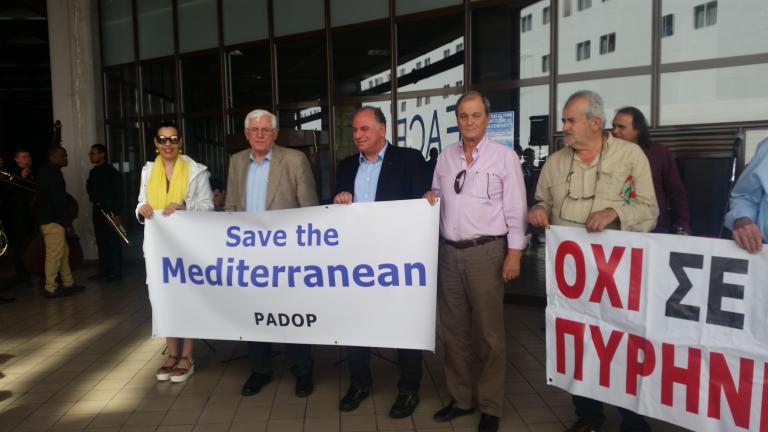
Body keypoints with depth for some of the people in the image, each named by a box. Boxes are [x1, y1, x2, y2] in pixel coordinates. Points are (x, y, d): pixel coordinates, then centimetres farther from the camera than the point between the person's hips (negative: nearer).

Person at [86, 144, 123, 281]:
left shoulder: (111, 171, -8)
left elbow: (118, 193, -12)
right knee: (101, 242, 11)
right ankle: (103, 271, 19)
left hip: (109, 210, -7)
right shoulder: (93, 172, 13)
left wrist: (117, 213, -17)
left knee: (113, 242, -3)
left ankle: (116, 272, 3)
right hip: (97, 210, 7)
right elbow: (90, 189, 19)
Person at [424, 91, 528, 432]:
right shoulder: (445, 156, 10)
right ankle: (460, 398, 29)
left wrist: (514, 253, -10)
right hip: (449, 251, 5)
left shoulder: (504, 156, -3)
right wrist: (430, 199, -3)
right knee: (453, 329, 13)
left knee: (489, 332, 4)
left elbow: (515, 209, -5)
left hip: (486, 251, -5)